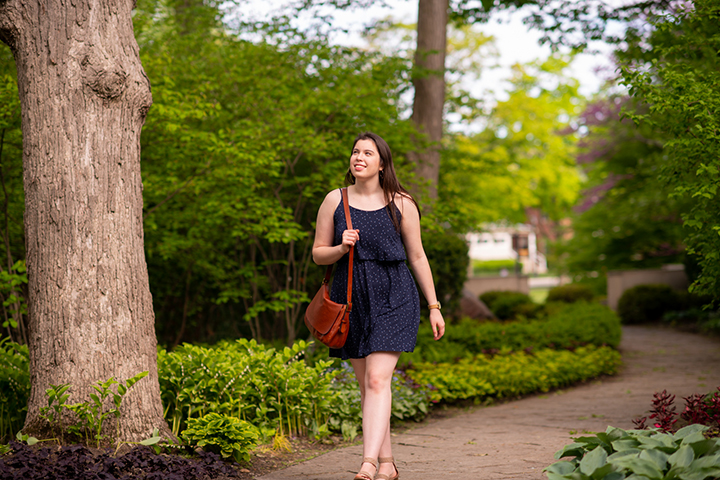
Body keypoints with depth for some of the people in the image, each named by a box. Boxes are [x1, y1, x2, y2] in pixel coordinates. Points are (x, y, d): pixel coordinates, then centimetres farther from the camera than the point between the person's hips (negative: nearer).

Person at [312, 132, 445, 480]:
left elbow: (417, 256, 7)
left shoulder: (401, 203, 2)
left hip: (393, 298, -3)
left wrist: (434, 306, 7)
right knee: (367, 385, 7)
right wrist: (341, 248, -12)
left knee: (377, 379, -16)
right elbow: (318, 254, 10)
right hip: (351, 299, 3)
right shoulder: (335, 201, 5)